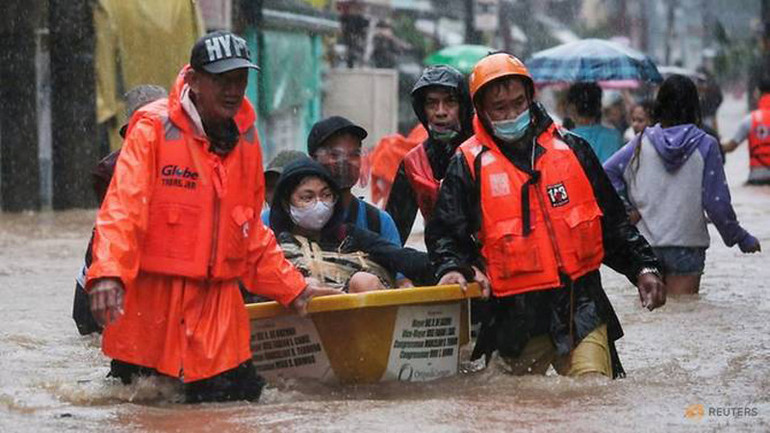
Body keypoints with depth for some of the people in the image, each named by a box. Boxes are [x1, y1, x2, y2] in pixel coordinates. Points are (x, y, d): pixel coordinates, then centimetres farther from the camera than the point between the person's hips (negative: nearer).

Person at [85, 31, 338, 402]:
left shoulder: (245, 139, 9)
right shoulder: (154, 129, -8)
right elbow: (123, 206, -20)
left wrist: (292, 288, 16)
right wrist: (108, 273, -35)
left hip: (216, 300, 5)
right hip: (151, 294, -4)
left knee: (240, 392, -3)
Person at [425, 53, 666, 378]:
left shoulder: (571, 149, 10)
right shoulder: (469, 164, 3)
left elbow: (613, 222, 16)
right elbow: (445, 232, 2)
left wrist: (642, 267, 9)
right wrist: (453, 268, -17)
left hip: (581, 304, 1)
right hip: (516, 313, -1)